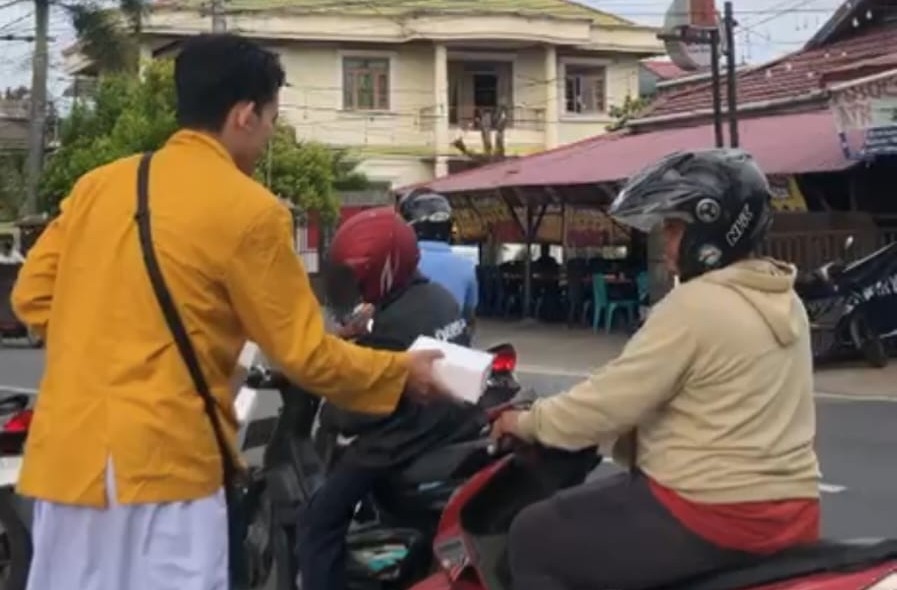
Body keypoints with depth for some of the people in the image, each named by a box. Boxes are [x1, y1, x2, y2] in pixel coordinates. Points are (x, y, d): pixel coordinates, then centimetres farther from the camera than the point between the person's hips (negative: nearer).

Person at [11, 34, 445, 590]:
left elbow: (32, 295, 12)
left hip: (65, 454, 7)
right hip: (160, 462, -6)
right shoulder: (249, 210, -9)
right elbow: (304, 353, -6)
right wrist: (400, 371, 8)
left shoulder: (99, 184, 9)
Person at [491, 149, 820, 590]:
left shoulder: (695, 305, -17)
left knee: (534, 538, 2)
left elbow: (611, 401, -15)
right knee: (606, 502, 30)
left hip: (714, 515, -10)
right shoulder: (783, 300, 10)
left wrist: (529, 422, 1)